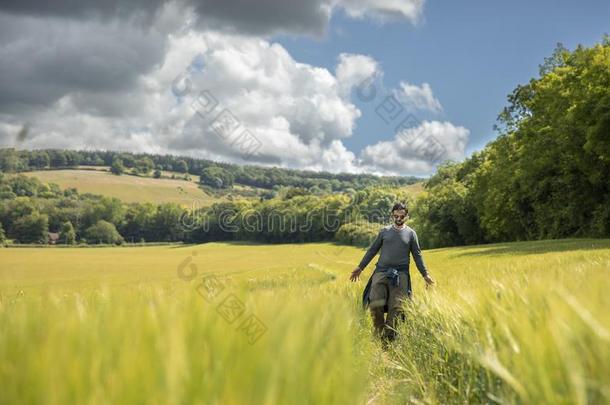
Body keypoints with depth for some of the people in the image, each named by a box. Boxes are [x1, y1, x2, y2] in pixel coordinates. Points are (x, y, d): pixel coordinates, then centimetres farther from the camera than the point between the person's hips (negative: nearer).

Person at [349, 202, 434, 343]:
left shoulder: (411, 233, 10)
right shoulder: (385, 231, 13)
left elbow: (417, 255, 13)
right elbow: (372, 250, 16)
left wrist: (425, 274, 6)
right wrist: (360, 267, 13)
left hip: (400, 274, -1)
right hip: (381, 272, 1)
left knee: (396, 307, -9)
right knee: (376, 304, -14)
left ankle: (389, 338, -1)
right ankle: (379, 333, 4)